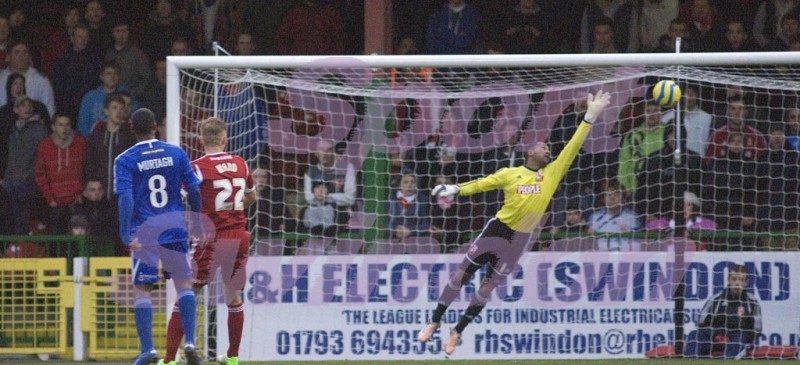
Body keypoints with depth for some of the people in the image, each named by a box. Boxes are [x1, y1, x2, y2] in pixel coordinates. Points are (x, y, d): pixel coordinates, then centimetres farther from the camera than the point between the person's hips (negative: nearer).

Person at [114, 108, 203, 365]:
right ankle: (190, 342, 0)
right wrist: (197, 225, 14)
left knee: (141, 290, 4)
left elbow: (125, 197, -13)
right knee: (184, 283, 11)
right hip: (174, 228, 2)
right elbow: (194, 190, 4)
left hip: (144, 232, -2)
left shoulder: (125, 160, -3)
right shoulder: (176, 154, 4)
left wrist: (126, 233, -16)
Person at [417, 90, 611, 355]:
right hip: (497, 231, -2)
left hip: (519, 241, 2)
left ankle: (457, 333, 21)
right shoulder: (510, 174, -2)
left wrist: (590, 117, -9)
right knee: (461, 276, 4)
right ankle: (434, 323, 18)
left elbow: (572, 148, -2)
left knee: (487, 288, 9)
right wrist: (456, 189, -17)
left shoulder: (552, 174, 1)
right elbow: (483, 183, -1)